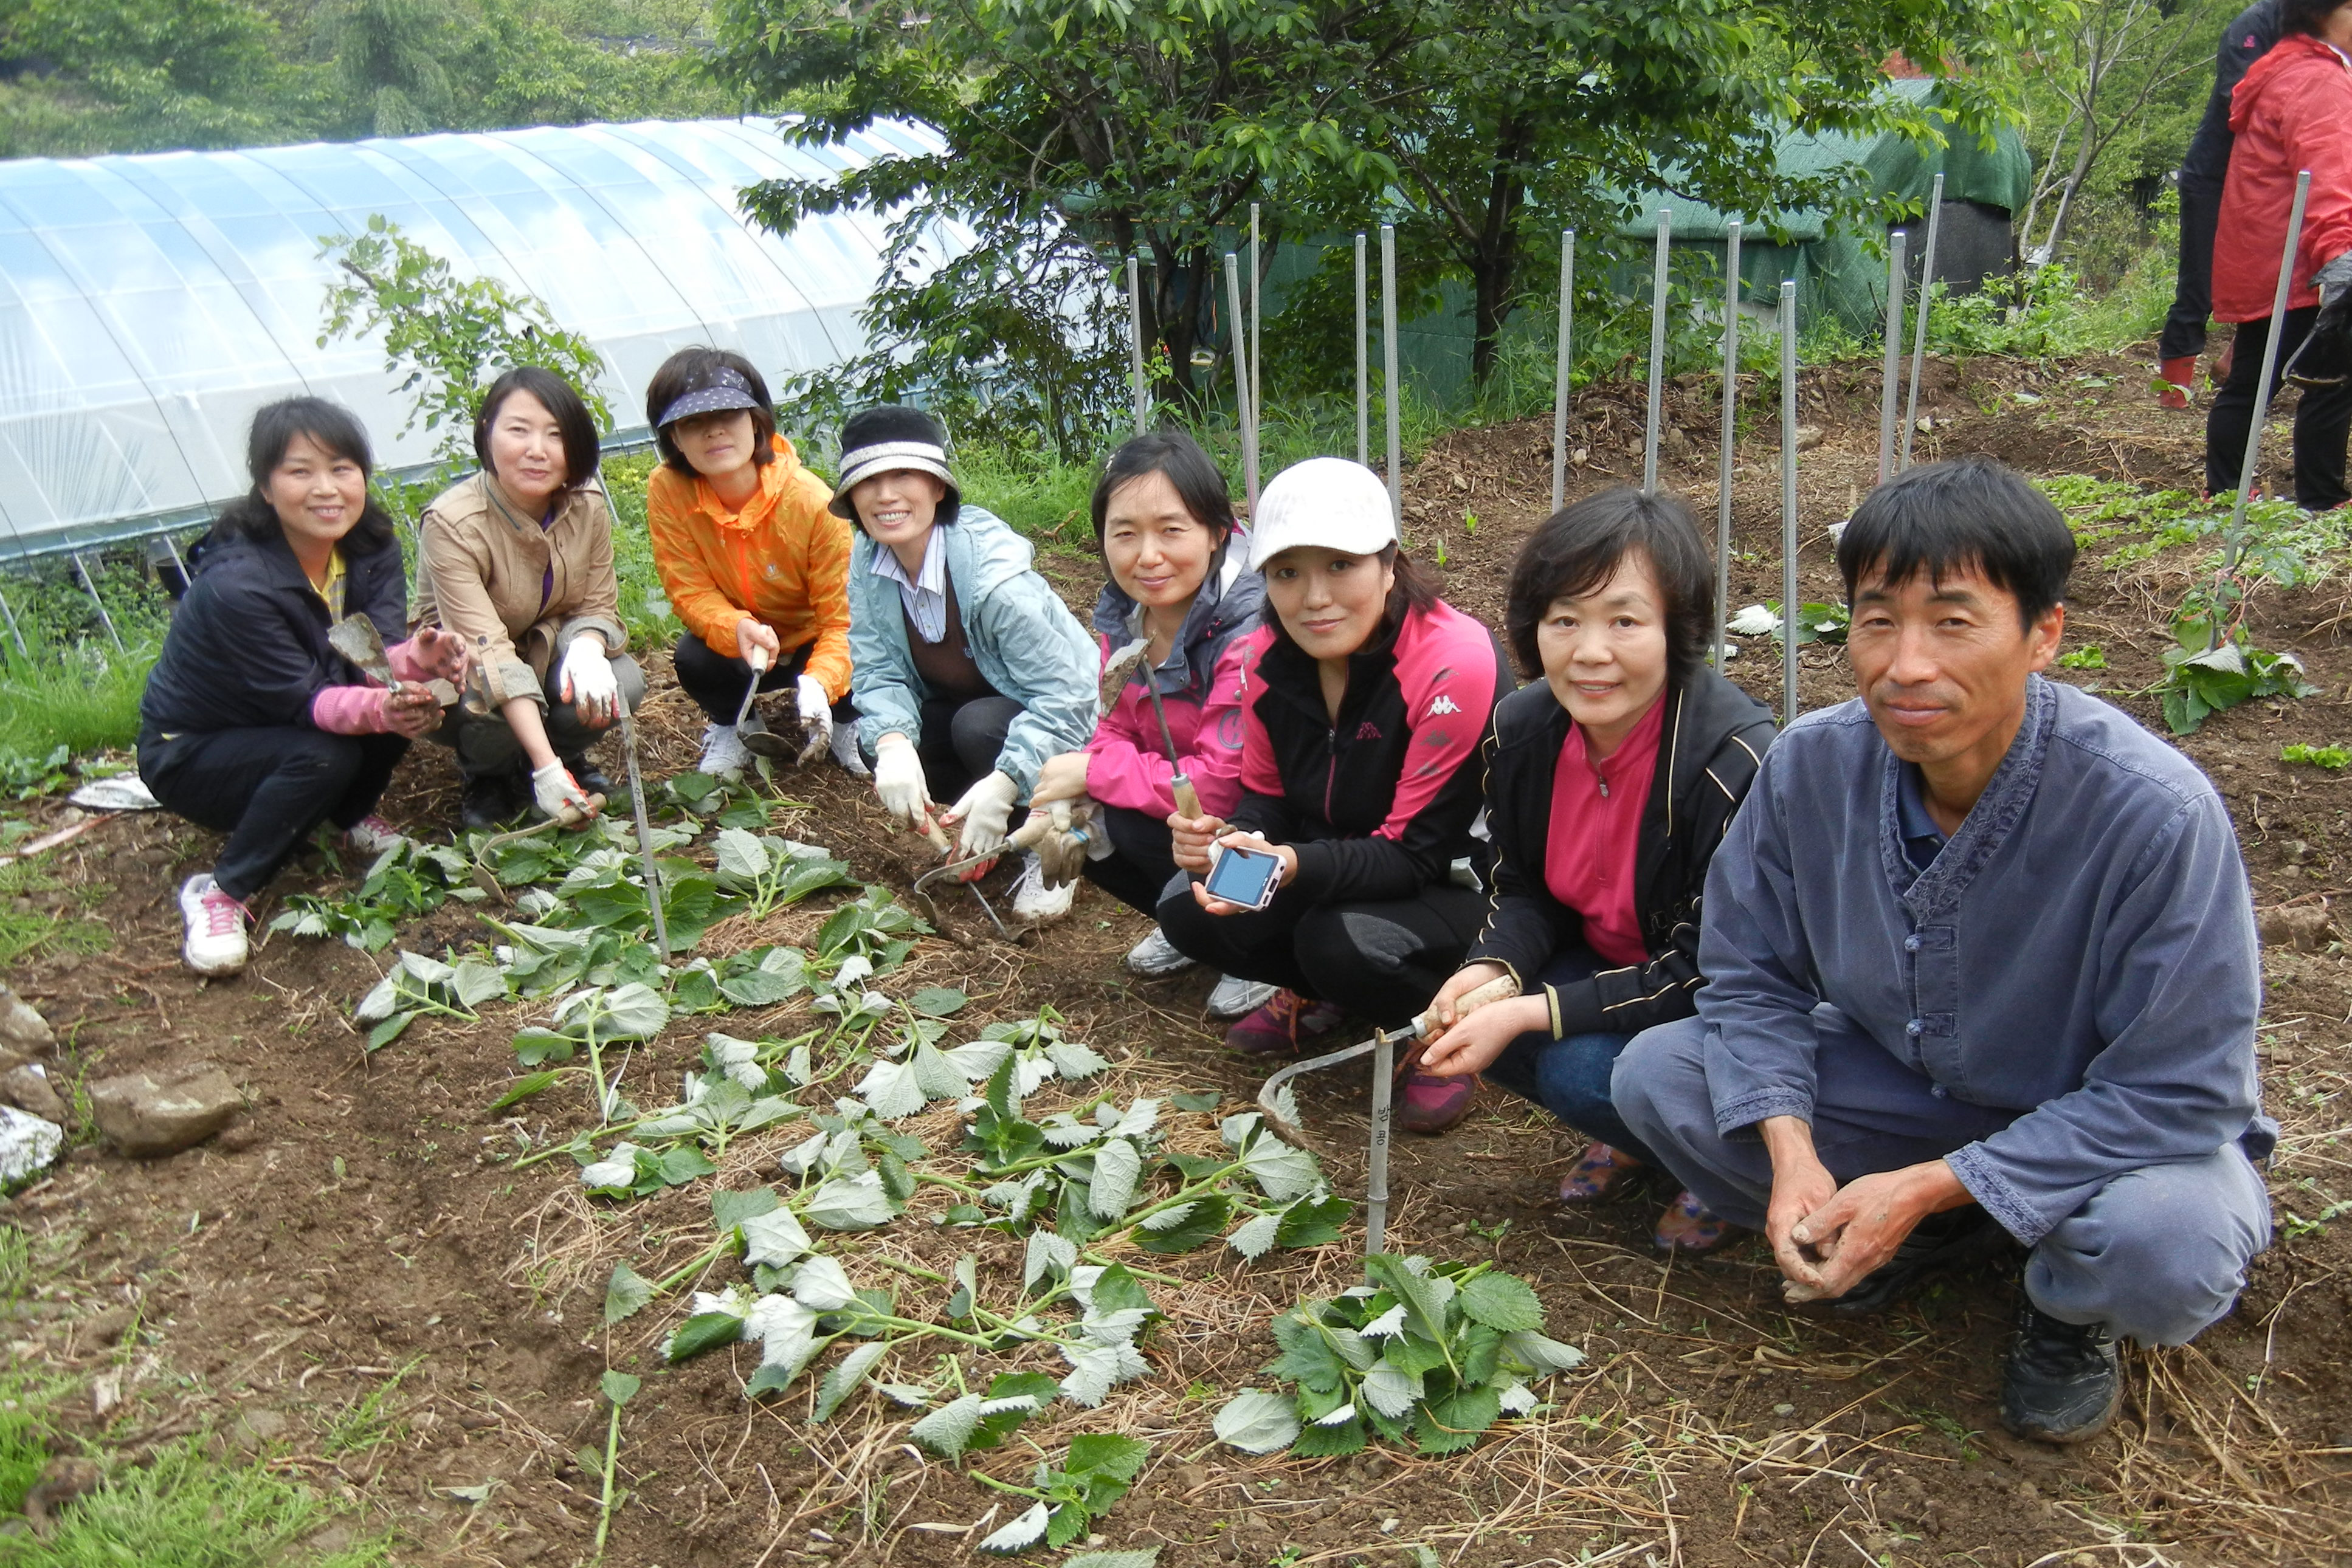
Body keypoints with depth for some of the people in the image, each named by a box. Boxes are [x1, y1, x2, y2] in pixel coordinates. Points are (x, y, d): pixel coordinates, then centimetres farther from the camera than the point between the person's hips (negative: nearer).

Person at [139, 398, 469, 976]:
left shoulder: (371, 547, -12)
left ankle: (354, 819, 5)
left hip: (278, 731, 6)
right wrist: (375, 709, -52)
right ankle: (220, 893, -15)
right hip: (189, 754, -6)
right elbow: (303, 700, -31)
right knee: (325, 756, -33)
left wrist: (416, 661, -45)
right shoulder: (236, 585, -32)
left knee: (404, 694, -19)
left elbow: (378, 655, -21)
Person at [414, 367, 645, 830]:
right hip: (467, 670, -3)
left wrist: (587, 649, -35)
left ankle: (569, 755, 6)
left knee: (622, 683, -27)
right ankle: (488, 776, 0)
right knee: (486, 710, -37)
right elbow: (488, 649, -36)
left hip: (547, 653, 4)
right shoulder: (453, 523, -29)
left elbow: (599, 606, -7)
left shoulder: (587, 508, -14)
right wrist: (547, 769, -44)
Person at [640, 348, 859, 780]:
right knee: (693, 659, -30)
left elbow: (844, 619, -27)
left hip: (812, 643, -1)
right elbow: (690, 592, -16)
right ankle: (736, 727, 6)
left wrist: (818, 684, -48)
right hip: (736, 644, 1)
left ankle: (843, 726, 7)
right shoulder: (667, 491, -21)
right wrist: (737, 629, -39)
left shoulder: (815, 504, -28)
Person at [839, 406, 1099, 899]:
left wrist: (1003, 785, -42)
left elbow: (1063, 696, -31)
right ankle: (977, 823, 3)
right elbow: (877, 672, -13)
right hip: (962, 707, 6)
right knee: (877, 740, -19)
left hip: (1062, 723, -6)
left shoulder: (992, 574, -32)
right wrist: (892, 743, -35)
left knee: (978, 726, -34)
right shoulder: (868, 560, -13)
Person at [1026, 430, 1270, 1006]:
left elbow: (1223, 784, -30)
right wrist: (1070, 796, -17)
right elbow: (1120, 730, 4)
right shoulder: (1124, 618, -4)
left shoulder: (1249, 634, -29)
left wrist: (1093, 773, -22)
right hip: (1176, 801, 8)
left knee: (1128, 826, -26)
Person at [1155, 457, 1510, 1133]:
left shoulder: (1458, 663, -28)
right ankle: (1317, 995, 14)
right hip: (1332, 870, 7)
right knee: (1185, 909, -13)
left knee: (1344, 941, -35)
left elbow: (1418, 853, -27)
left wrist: (1298, 867, -44)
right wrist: (1229, 839, -22)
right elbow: (1266, 797, 3)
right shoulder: (1267, 658, -8)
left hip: (1462, 883, -6)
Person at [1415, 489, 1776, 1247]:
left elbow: (1705, 973, -26)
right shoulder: (1520, 729, -12)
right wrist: (1491, 972, -22)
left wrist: (1530, 1014, -31)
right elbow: (1524, 891, 1)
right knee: (1464, 1020, -14)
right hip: (1603, 961, 7)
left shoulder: (1736, 764, -31)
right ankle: (1631, 1137, 11)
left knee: (1581, 1068, -28)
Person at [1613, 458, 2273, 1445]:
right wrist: (1792, 1154, -23)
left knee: (2167, 1249, -37)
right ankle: (1940, 1245, 7)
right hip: (1908, 1084, 4)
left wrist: (1929, 1185, -30)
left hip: (2116, 1129, -4)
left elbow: (2176, 1092, -26)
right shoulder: (1811, 766, -20)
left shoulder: (2154, 812, -32)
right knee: (1656, 1076, -13)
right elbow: (1751, 976, -6)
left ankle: (2067, 1309, 4)